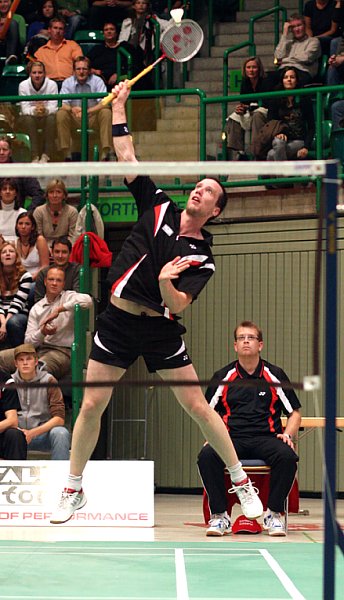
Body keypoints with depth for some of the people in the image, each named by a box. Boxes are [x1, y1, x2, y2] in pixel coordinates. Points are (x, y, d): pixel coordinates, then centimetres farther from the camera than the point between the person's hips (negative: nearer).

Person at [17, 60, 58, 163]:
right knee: (29, 118, -34)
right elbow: (24, 108, -16)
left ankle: (45, 156, -32)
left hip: (46, 118, 0)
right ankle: (35, 157, -37)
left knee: (52, 118, -33)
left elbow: (53, 108, -17)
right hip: (26, 121, 0)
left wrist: (45, 110, -42)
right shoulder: (23, 85, -9)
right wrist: (34, 110, -40)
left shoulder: (52, 84, -10)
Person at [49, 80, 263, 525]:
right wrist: (119, 107, 2)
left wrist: (166, 284, -36)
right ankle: (74, 490, 15)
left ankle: (242, 482, 11)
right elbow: (127, 159, 4)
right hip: (117, 321, 2)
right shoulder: (158, 207, 3)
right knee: (91, 405, 1)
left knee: (198, 407, -3)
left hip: (160, 330, -2)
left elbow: (178, 304, -15)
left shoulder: (202, 257, -3)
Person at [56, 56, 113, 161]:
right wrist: (73, 109, -35)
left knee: (106, 112, -30)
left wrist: (87, 111, -33)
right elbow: (64, 105, -10)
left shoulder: (97, 81, -5)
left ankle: (105, 153, -34)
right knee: (61, 114, -28)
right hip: (74, 119, 1)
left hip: (93, 117, -1)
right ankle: (66, 155, -30)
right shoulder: (67, 82, -1)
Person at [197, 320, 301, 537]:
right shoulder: (223, 377, 11)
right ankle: (219, 515, -21)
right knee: (207, 455, -32)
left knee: (287, 456, -34)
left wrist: (287, 434, -5)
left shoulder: (275, 375, 10)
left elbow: (295, 413, 15)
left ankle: (274, 513, -18)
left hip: (266, 438, 0)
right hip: (232, 438, 0)